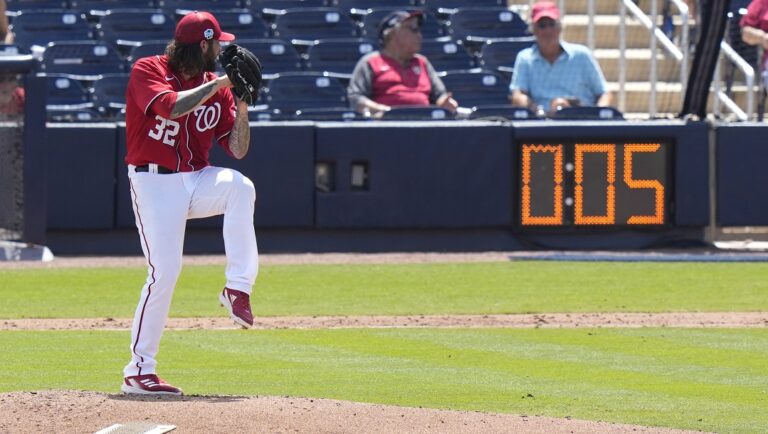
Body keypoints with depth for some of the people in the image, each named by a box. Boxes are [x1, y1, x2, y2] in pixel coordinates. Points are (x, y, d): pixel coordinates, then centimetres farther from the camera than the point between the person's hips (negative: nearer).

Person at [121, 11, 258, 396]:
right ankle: (138, 371, -4)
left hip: (197, 180, 4)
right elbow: (172, 106, -28)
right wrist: (221, 83, -22)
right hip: (154, 183, -4)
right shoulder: (148, 71, -7)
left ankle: (237, 288, -22)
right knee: (164, 271, -13)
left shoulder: (215, 86, 7)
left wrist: (241, 103, -9)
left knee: (240, 187, -28)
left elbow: (237, 149, 4)